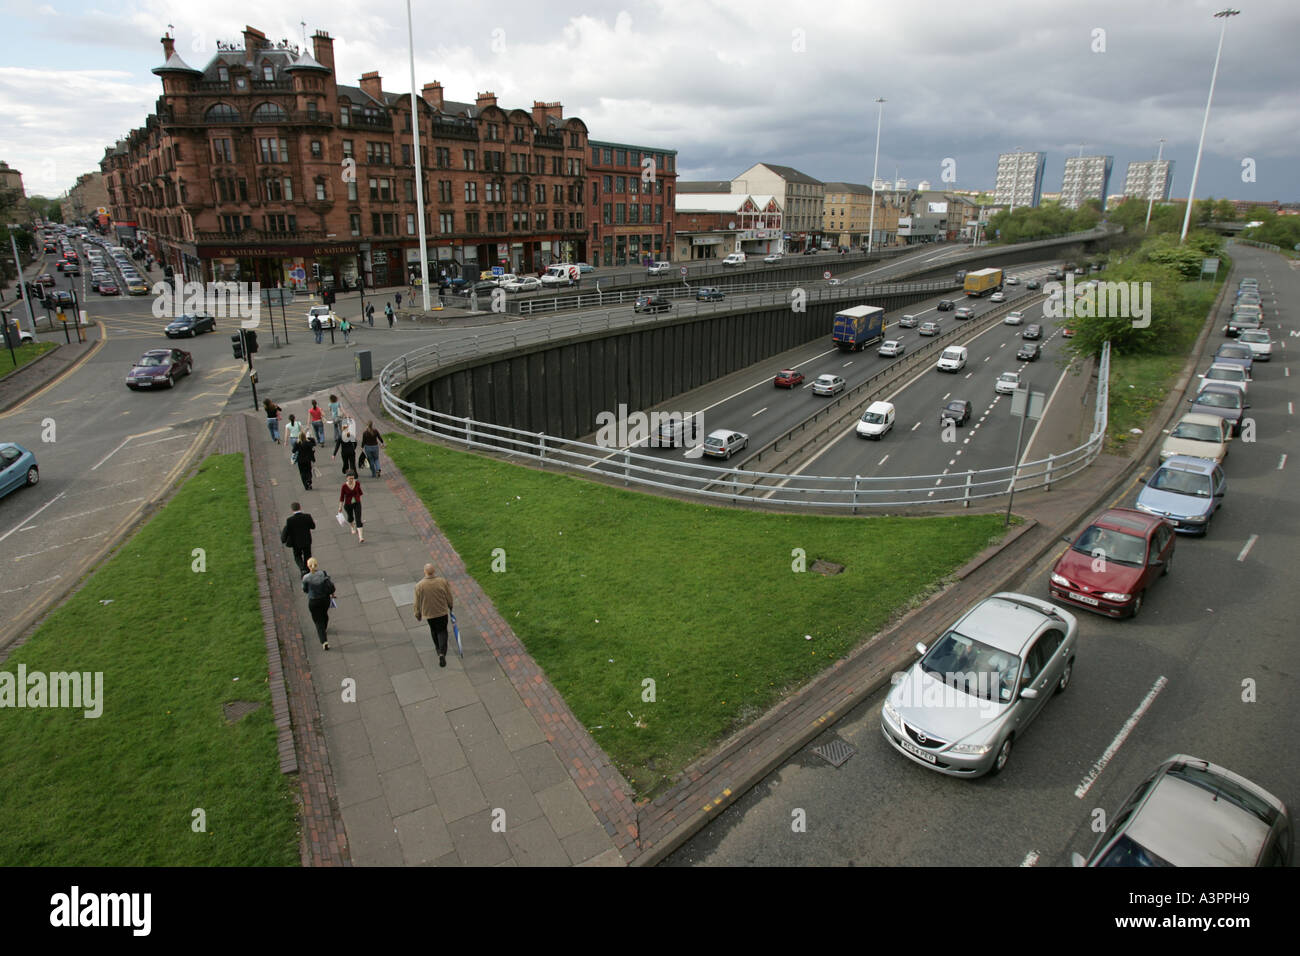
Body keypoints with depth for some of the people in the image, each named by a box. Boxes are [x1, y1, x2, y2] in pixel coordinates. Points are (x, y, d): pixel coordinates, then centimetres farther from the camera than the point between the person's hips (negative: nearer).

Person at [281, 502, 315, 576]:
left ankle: (302, 569, -1)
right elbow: (313, 526, -4)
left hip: (296, 543, -1)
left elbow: (286, 531, -11)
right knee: (307, 556, 20)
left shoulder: (289, 520, -20)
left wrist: (283, 540, 6)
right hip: (307, 541, 1)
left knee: (297, 557, 21)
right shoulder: (307, 516, -18)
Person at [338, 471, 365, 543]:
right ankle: (353, 527, 61)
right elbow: (341, 497, -11)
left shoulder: (357, 483, -13)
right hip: (348, 505, 0)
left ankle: (361, 538, -16)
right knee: (350, 517, 26)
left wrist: (359, 499, 22)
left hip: (357, 503, 0)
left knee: (358, 520, -9)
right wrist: (340, 507, -8)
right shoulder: (344, 486, -19)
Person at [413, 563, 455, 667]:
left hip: (428, 612, 1)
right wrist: (450, 607, 15)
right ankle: (442, 653, -6)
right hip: (442, 611, 0)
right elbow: (449, 597, -4)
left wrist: (418, 615, 8)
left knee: (434, 630, 25)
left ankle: (438, 648, 42)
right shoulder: (443, 581, -16)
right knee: (442, 631, 11)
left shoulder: (419, 586, -18)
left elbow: (417, 603, -8)